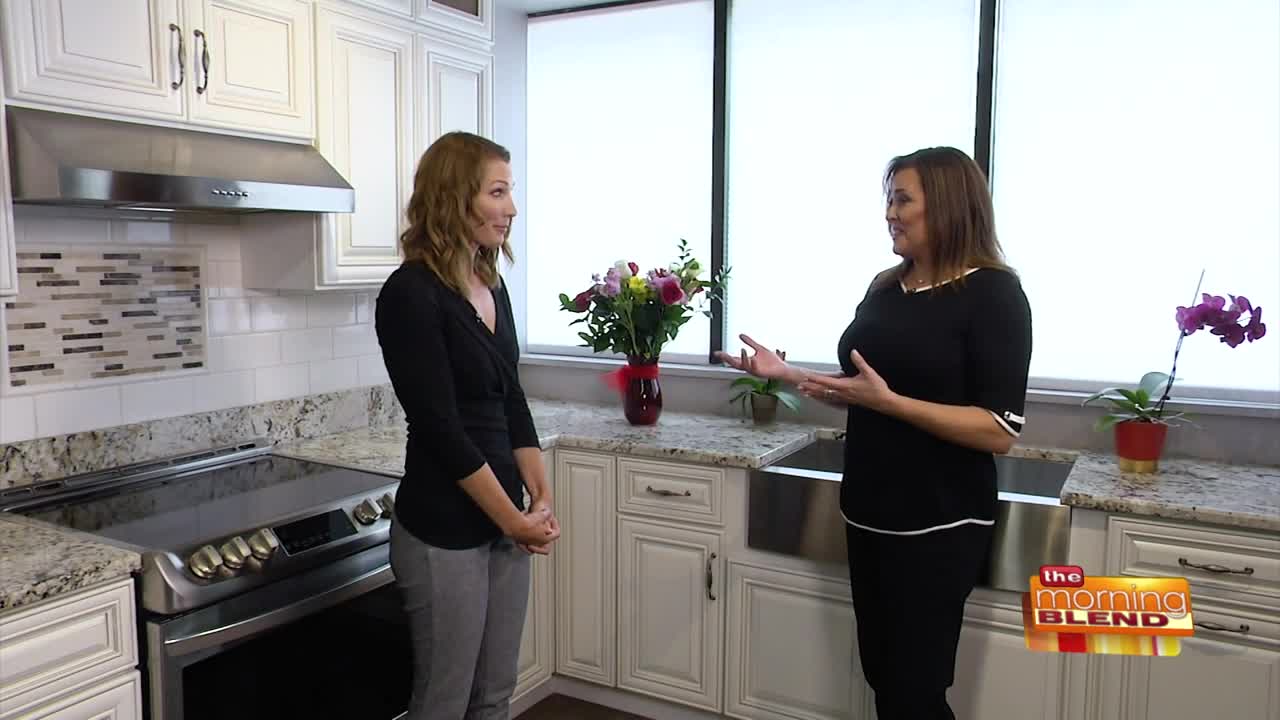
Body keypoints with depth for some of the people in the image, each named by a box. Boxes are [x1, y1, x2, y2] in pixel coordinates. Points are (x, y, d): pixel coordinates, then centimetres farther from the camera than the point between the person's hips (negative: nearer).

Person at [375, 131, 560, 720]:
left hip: (505, 522, 7)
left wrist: (541, 500, 2)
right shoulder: (410, 294, -16)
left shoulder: (492, 284, 8)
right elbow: (439, 426, -18)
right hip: (443, 532, -7)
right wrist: (514, 519, -11)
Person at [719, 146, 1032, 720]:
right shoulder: (885, 288, 7)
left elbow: (999, 432, -19)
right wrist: (787, 373, 3)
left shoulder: (993, 294, -12)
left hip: (937, 527, -6)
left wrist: (887, 400, -26)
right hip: (868, 514, 6)